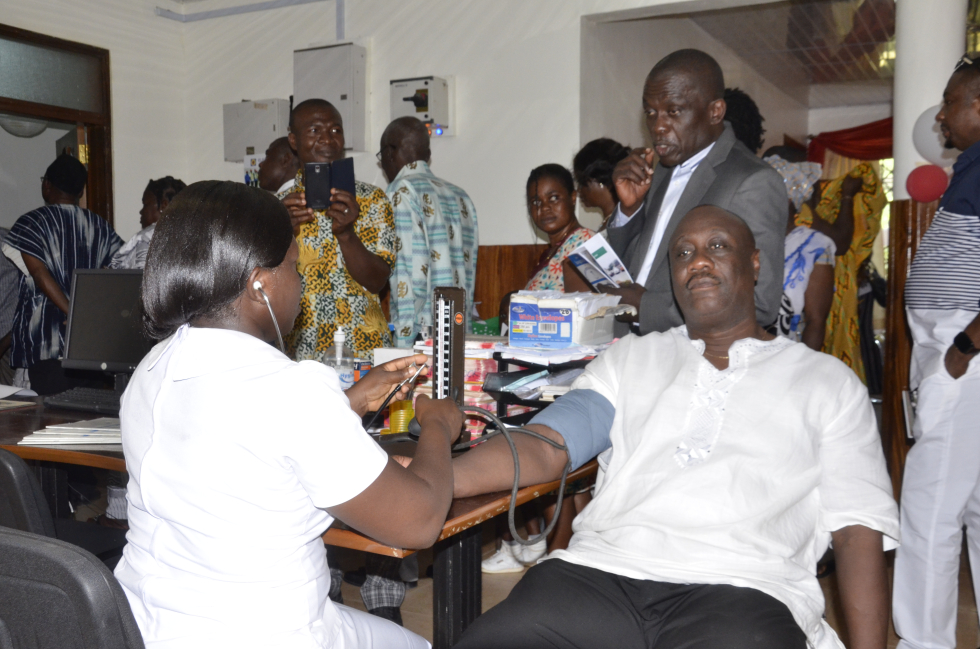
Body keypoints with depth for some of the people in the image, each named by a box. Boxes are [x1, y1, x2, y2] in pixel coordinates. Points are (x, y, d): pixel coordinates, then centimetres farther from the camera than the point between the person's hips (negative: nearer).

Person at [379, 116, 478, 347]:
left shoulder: (402, 192, -6)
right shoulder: (461, 197, 15)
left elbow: (412, 273, -14)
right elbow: (469, 274, 13)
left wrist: (404, 341, -13)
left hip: (423, 334, -7)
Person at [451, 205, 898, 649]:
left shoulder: (828, 382, 17)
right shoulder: (630, 358, 21)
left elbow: (858, 529, 10)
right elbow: (544, 446, 8)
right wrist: (429, 478, -10)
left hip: (742, 589, -1)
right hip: (602, 567, 1)